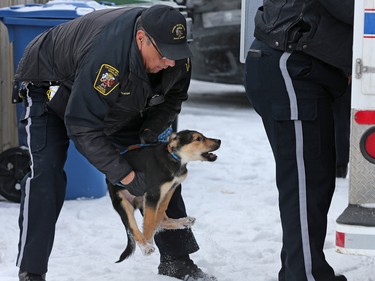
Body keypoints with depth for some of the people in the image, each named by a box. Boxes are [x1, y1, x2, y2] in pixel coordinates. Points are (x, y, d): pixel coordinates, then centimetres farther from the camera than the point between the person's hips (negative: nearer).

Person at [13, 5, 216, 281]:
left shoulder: (176, 54, -23)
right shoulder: (105, 57, -45)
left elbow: (173, 97, -2)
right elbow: (83, 126, -40)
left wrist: (150, 132, -19)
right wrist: (124, 174, -40)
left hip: (118, 101, 7)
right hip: (52, 89, -7)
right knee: (46, 173, -23)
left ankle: (176, 259, 10)